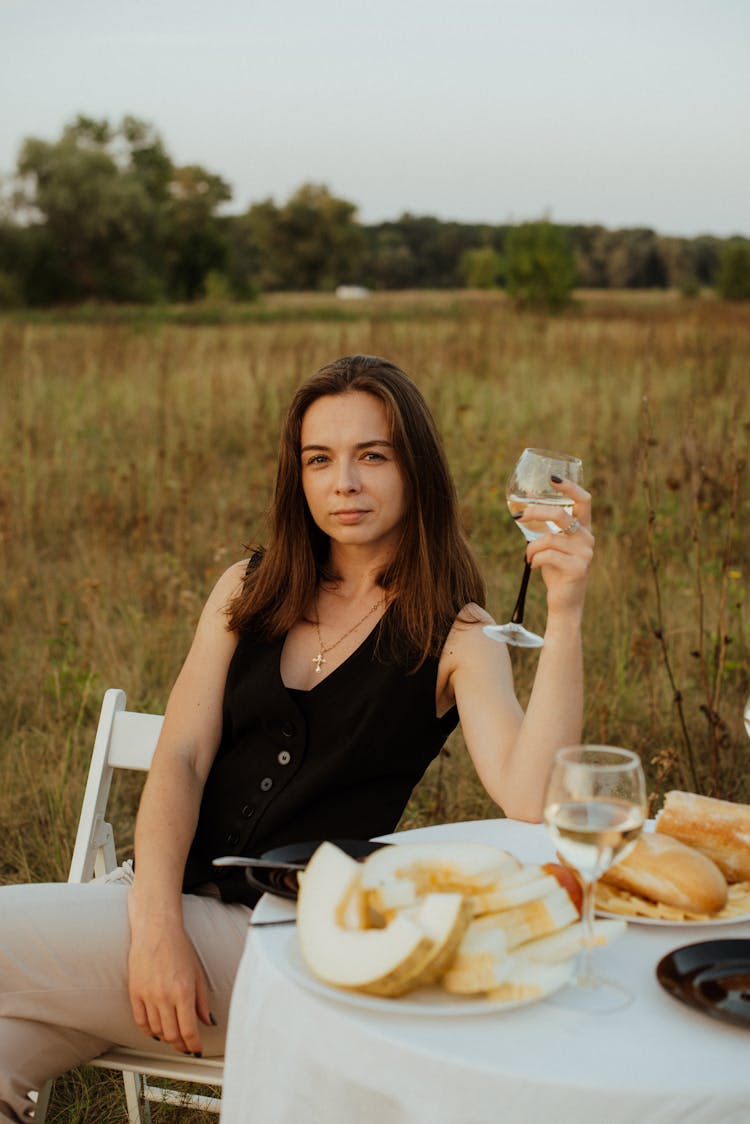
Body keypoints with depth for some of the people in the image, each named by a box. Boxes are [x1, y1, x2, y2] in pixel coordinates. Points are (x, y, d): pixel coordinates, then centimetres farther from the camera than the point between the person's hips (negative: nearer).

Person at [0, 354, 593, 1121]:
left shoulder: (455, 637, -1)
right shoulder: (249, 591, 12)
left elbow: (530, 800, -17)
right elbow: (180, 760, 2)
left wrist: (564, 613, -26)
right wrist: (156, 923, -14)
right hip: (165, 891, 4)